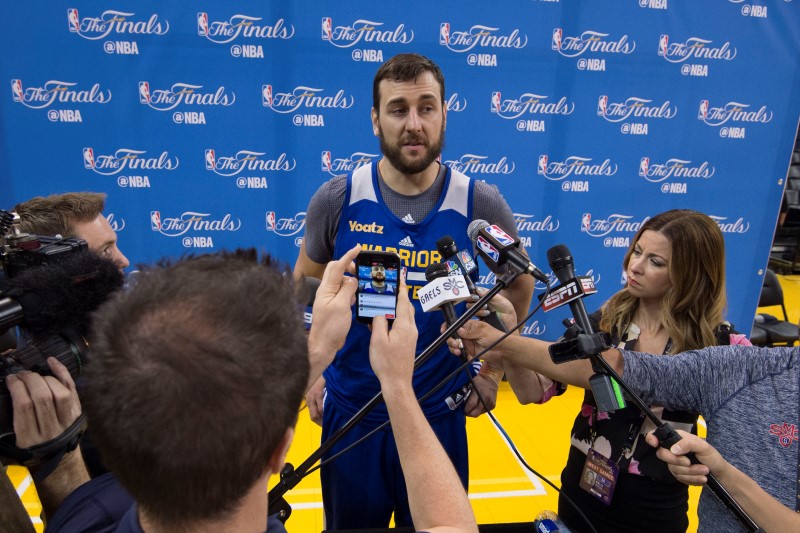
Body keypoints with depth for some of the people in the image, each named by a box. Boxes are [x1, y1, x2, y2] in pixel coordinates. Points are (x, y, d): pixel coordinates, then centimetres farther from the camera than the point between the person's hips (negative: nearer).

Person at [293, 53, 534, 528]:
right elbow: (304, 289, 6)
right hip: (349, 411, 1)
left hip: (440, 413, 0)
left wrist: (494, 369, 3)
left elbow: (520, 287, 6)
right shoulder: (337, 199, -9)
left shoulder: (481, 204, -11)